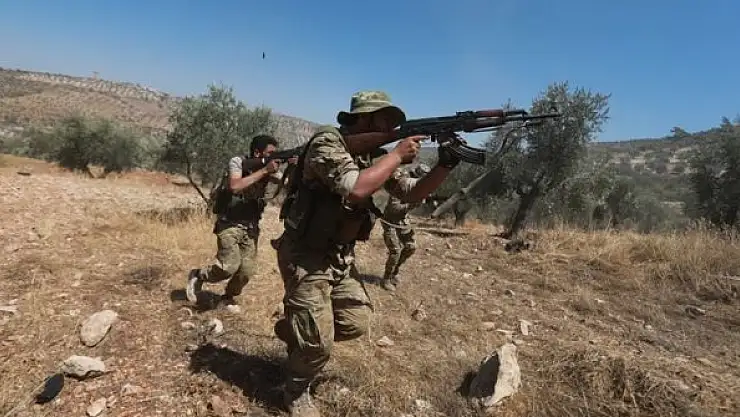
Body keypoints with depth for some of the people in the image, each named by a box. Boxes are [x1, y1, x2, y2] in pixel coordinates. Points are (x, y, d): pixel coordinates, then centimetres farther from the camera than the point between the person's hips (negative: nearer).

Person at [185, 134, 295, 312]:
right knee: (230, 266, -17)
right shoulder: (238, 162, -11)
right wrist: (264, 170, -29)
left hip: (251, 227, 5)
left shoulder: (269, 168, 2)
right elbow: (234, 186, -29)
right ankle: (198, 276, 13)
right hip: (229, 224, -5)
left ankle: (229, 296, 27)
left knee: (247, 270, -2)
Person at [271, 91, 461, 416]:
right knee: (318, 344, -2)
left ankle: (293, 329, 37)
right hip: (305, 257, -8)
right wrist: (397, 155, -24)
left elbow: (412, 192, 4)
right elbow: (355, 189, -35)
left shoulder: (375, 155, 5)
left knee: (355, 323, 12)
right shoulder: (328, 141, -19)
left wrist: (446, 164, -11)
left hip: (341, 257, 8)